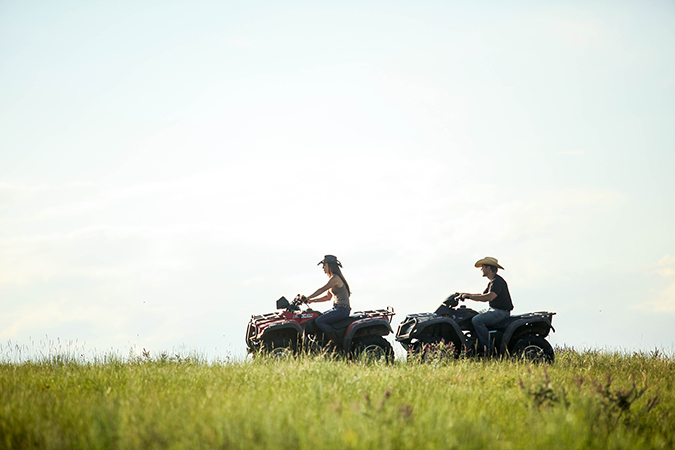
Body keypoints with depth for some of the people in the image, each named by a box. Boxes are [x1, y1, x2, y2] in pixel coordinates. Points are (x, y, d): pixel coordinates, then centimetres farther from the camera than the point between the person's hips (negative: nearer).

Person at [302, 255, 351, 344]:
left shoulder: (335, 278, -13)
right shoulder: (333, 278, 17)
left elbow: (321, 290, -17)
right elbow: (328, 297, 22)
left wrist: (308, 298, -13)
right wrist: (312, 300, 15)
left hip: (342, 309, -10)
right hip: (337, 308, 10)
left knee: (319, 321, -21)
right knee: (316, 318, 7)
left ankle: (336, 342, -18)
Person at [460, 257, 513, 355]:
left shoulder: (498, 281, -16)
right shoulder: (492, 282, 18)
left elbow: (490, 297, -29)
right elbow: (483, 296, 27)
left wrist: (470, 296, -25)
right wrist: (467, 294, 17)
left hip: (501, 312, -11)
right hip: (494, 310, 11)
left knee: (477, 320, -24)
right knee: (474, 319, 12)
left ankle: (489, 347, -22)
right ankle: (479, 346, 8)